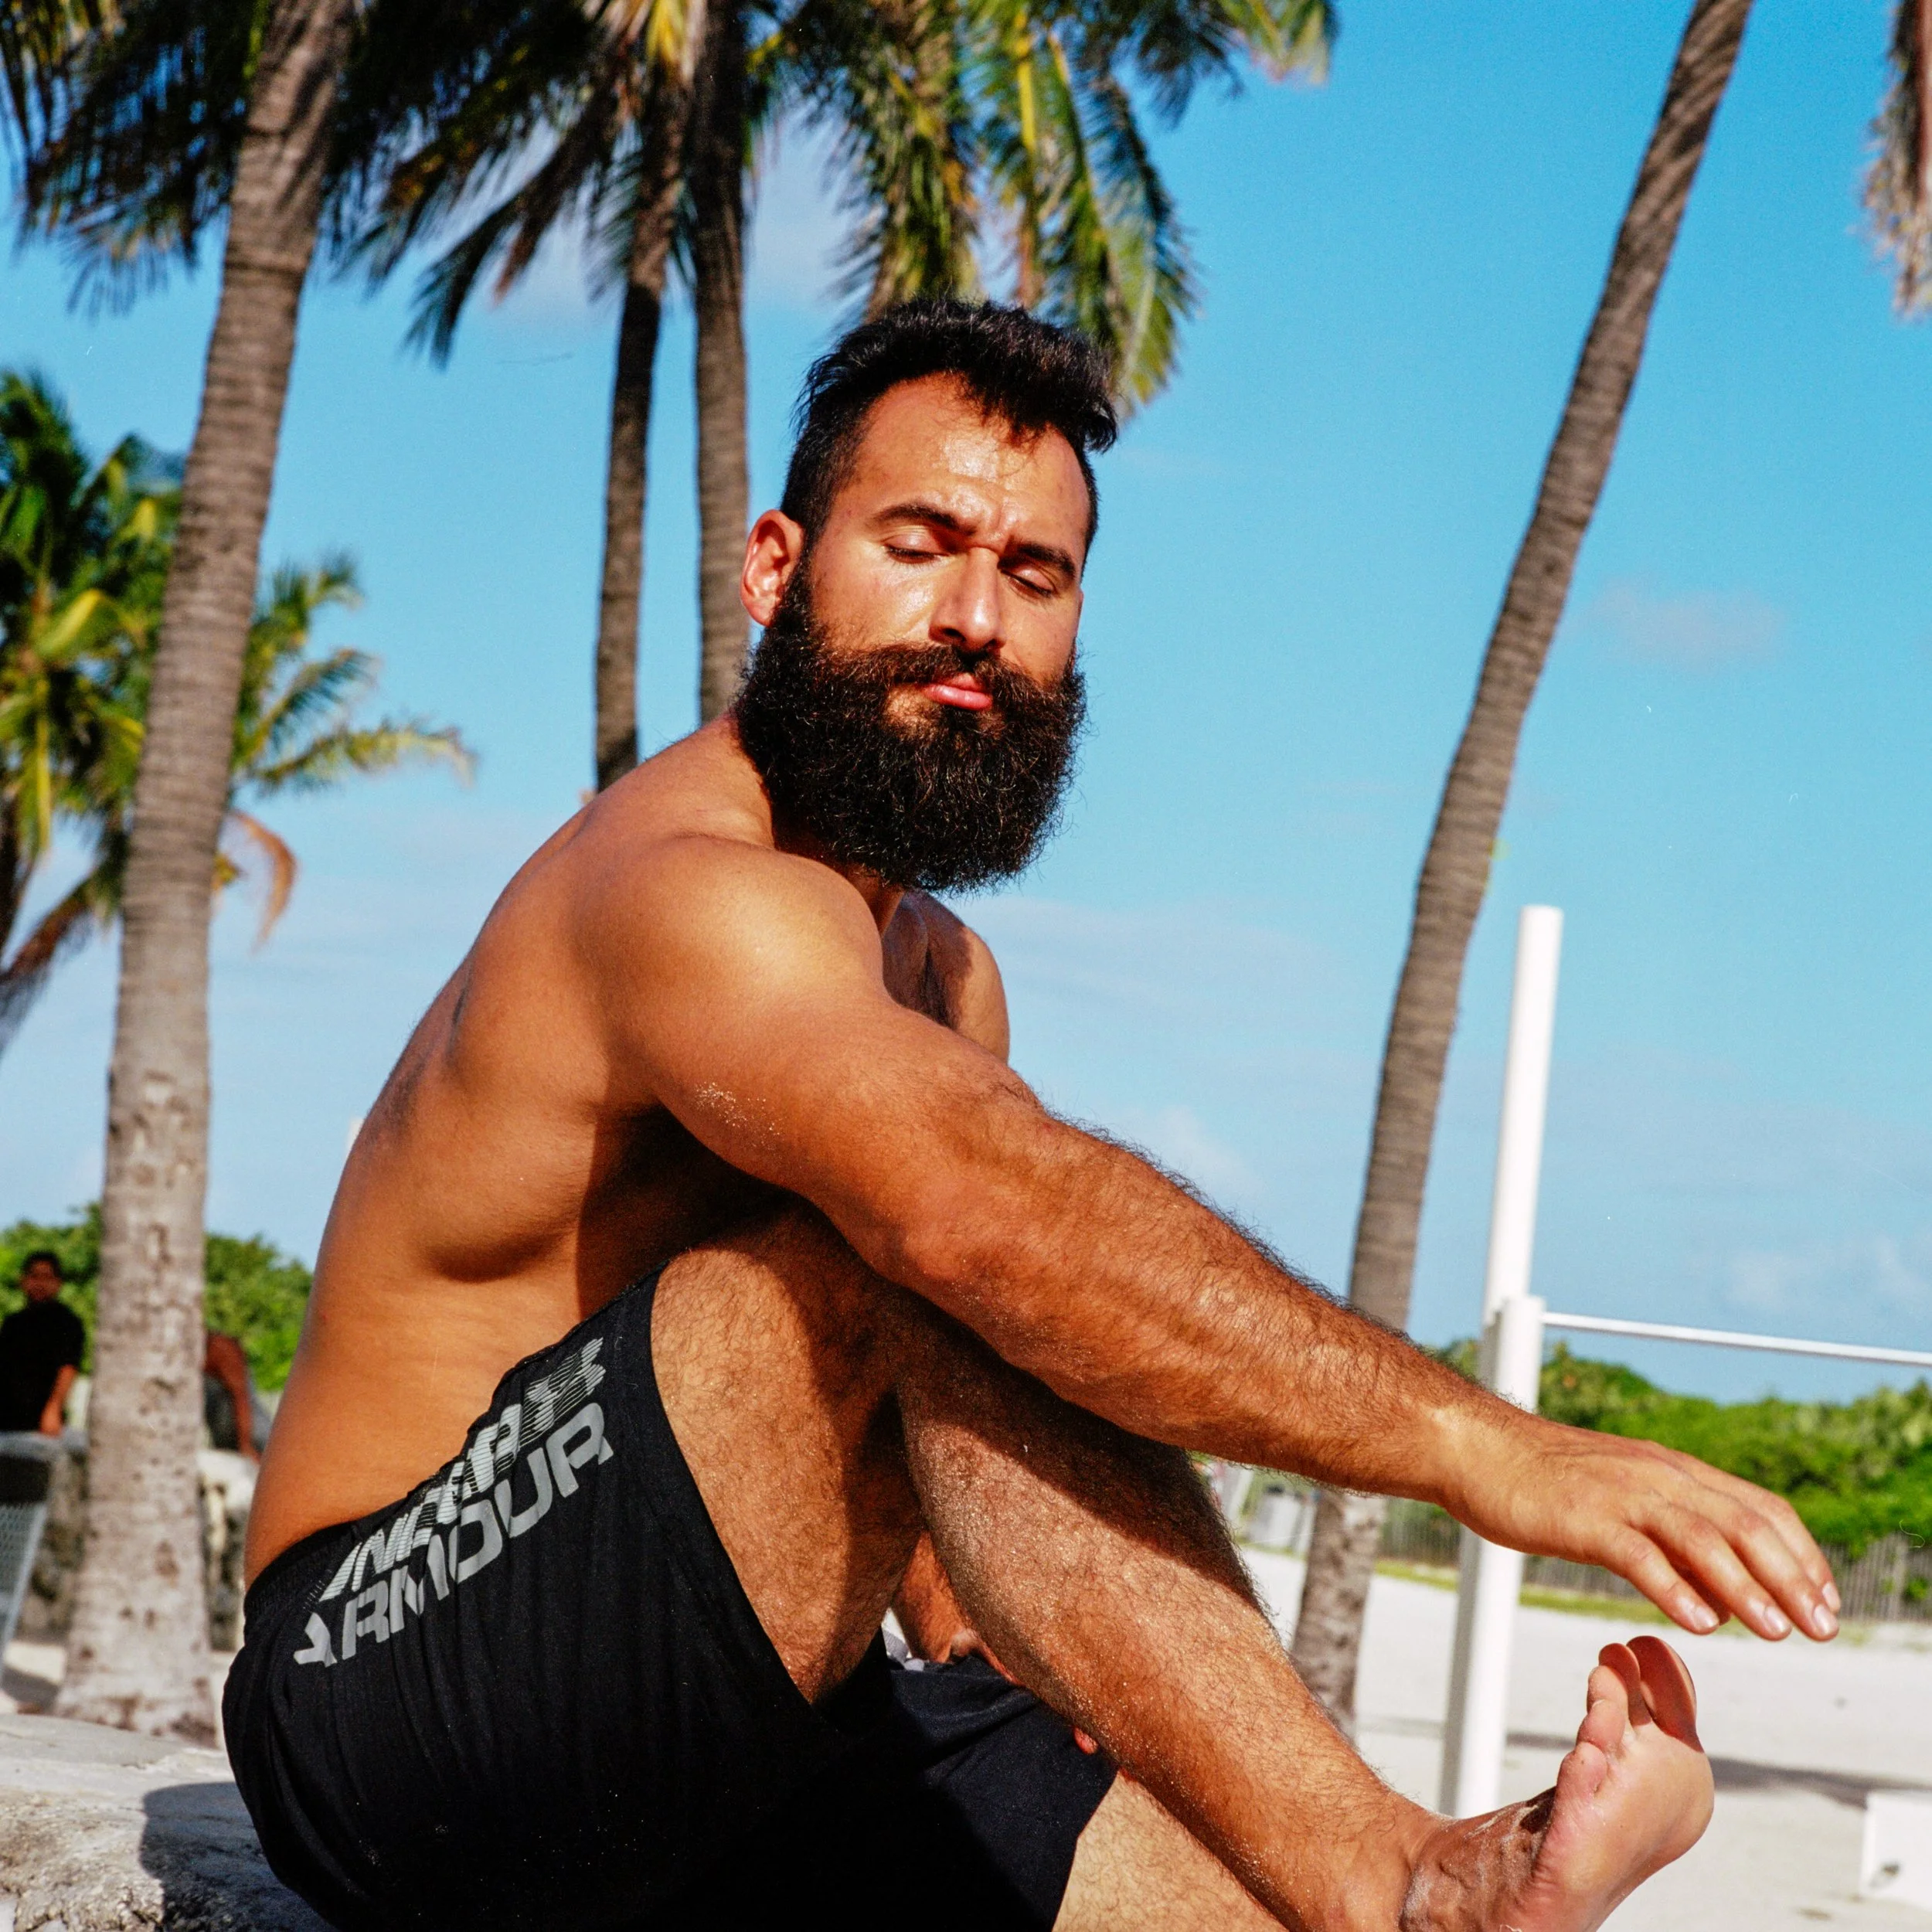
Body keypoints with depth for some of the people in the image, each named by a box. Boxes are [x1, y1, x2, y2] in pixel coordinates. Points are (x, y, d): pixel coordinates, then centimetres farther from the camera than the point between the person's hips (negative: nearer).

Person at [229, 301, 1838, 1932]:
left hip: (725, 1766, 9)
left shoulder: (945, 976, 15)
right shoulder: (688, 891, -19)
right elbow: (990, 1209, -39)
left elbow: (959, 1465, 15)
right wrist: (1480, 1446, -42)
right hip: (401, 1675, -9)